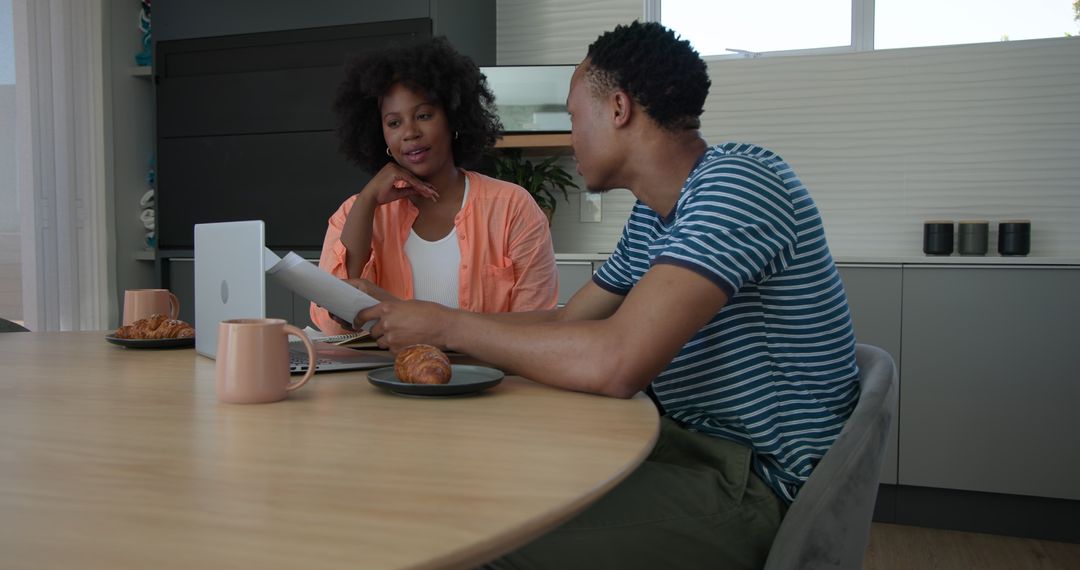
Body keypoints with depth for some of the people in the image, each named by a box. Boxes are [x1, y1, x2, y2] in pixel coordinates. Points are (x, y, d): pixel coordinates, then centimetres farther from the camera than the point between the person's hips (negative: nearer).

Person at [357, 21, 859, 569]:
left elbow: (615, 362, -31)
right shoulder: (651, 214, 8)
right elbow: (566, 321, 16)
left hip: (756, 480, -8)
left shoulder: (739, 181, -22)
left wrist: (447, 325, -18)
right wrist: (420, 326, 12)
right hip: (690, 442, 8)